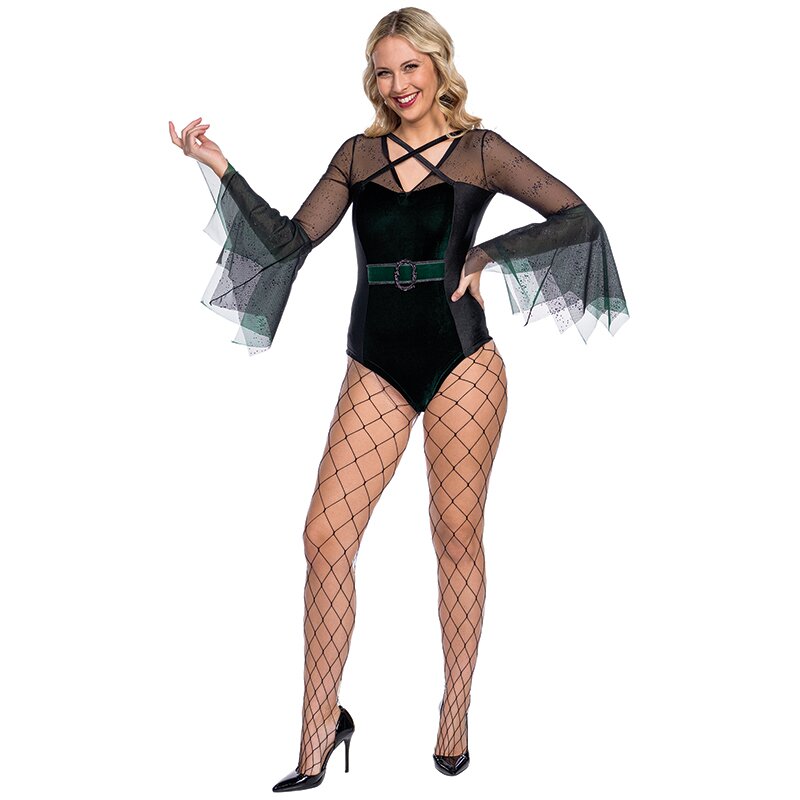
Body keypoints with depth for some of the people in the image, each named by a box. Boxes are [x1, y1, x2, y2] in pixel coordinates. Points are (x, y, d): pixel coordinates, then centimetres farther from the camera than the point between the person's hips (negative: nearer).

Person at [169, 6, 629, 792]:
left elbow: (580, 220, 2)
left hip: (461, 365, -2)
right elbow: (291, 239, 3)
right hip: (375, 368, 3)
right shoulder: (358, 154, 11)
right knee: (326, 535, -5)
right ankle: (319, 734, 8)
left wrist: (488, 256, -4)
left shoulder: (480, 151, 3)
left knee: (457, 536, 5)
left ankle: (455, 718, 20)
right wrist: (218, 168, -3)